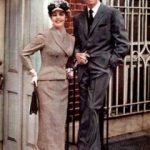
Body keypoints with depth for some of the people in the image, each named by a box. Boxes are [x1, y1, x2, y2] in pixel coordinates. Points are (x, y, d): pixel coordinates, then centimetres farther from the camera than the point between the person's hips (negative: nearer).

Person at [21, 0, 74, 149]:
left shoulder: (71, 39, 8)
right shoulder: (44, 36, -8)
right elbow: (24, 53, -4)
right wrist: (33, 73, -5)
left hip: (63, 84, 6)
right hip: (47, 84, -6)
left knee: (60, 122, 9)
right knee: (50, 122, -5)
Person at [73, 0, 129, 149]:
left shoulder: (112, 13, -1)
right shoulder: (78, 18, 15)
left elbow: (123, 44, -3)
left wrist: (110, 62, -9)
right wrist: (77, 53, 4)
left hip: (101, 67, -5)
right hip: (83, 69, 6)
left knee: (92, 108, -13)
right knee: (85, 109, 6)